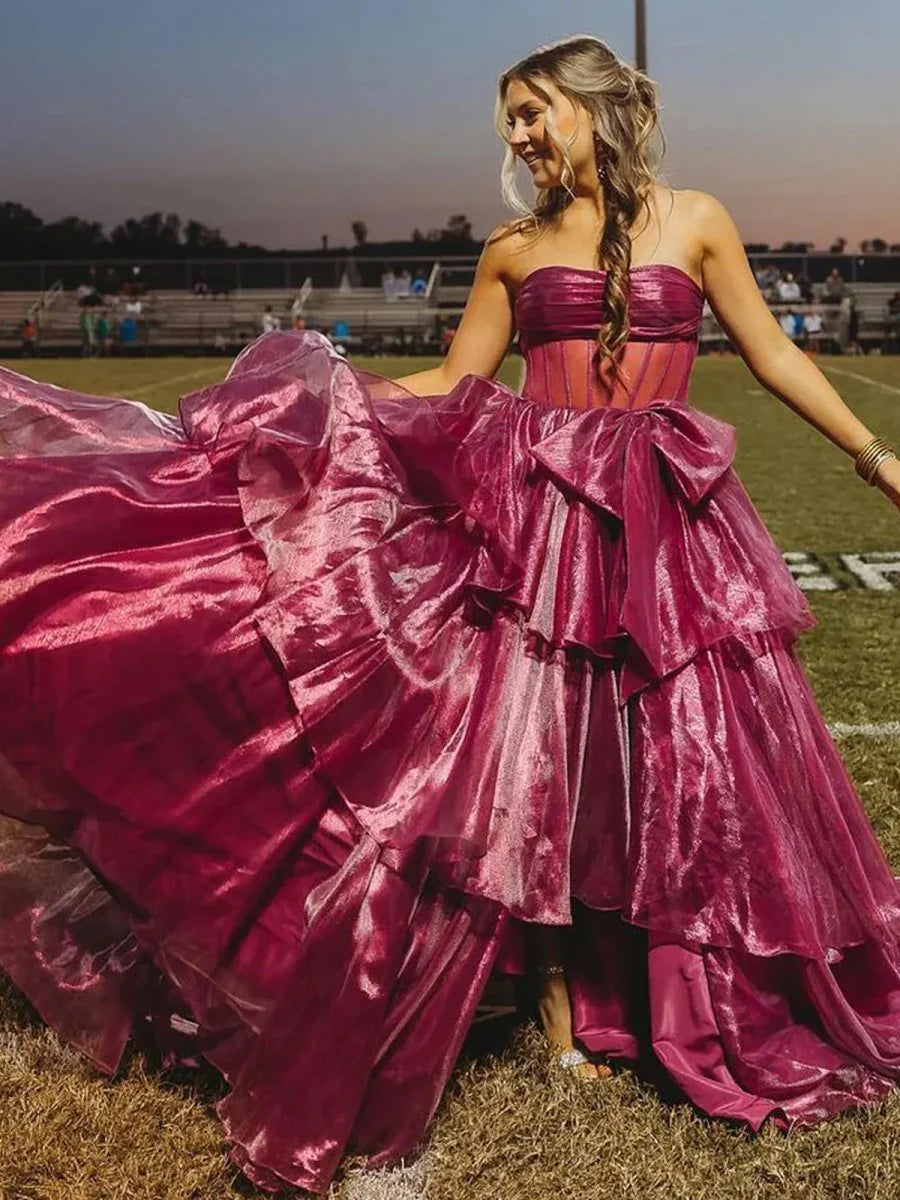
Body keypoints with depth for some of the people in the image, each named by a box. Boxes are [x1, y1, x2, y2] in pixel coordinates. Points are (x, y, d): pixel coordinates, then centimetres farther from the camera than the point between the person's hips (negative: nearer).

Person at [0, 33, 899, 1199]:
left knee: (688, 756, 6)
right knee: (538, 746, 0)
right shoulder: (513, 247, 9)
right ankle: (559, 987, 19)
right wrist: (323, 389, 4)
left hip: (666, 525, 0)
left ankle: (708, 1001, 28)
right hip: (537, 511, 1)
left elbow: (774, 357, 9)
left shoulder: (694, 220, 6)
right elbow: (453, 383, 11)